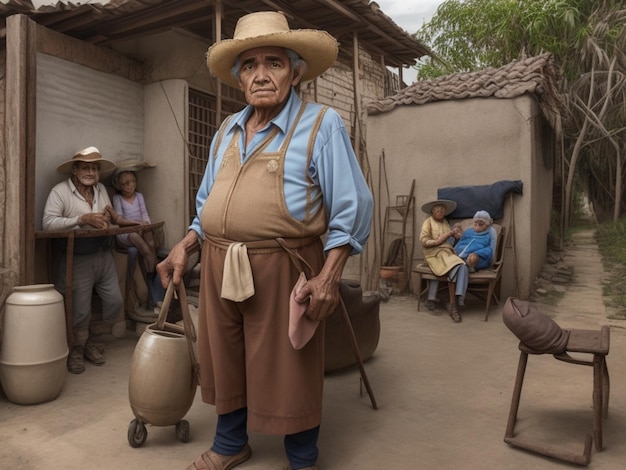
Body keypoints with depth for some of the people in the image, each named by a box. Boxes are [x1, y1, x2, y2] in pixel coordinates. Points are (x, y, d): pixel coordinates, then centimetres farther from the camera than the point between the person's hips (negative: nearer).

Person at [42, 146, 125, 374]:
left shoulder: (101, 189, 9)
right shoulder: (60, 191, -10)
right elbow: (48, 223, -21)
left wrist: (107, 217, -10)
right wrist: (83, 220, -27)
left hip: (104, 255, 6)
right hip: (77, 259, -6)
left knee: (114, 301, 11)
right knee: (80, 310, 3)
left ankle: (90, 341, 34)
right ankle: (76, 349, 29)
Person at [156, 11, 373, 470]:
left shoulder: (321, 124, -5)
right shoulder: (227, 131, 14)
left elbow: (352, 209, -10)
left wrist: (328, 277, -19)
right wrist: (184, 249, 10)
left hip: (282, 270, -6)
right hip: (219, 269, 6)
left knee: (288, 371, 6)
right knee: (224, 362, 17)